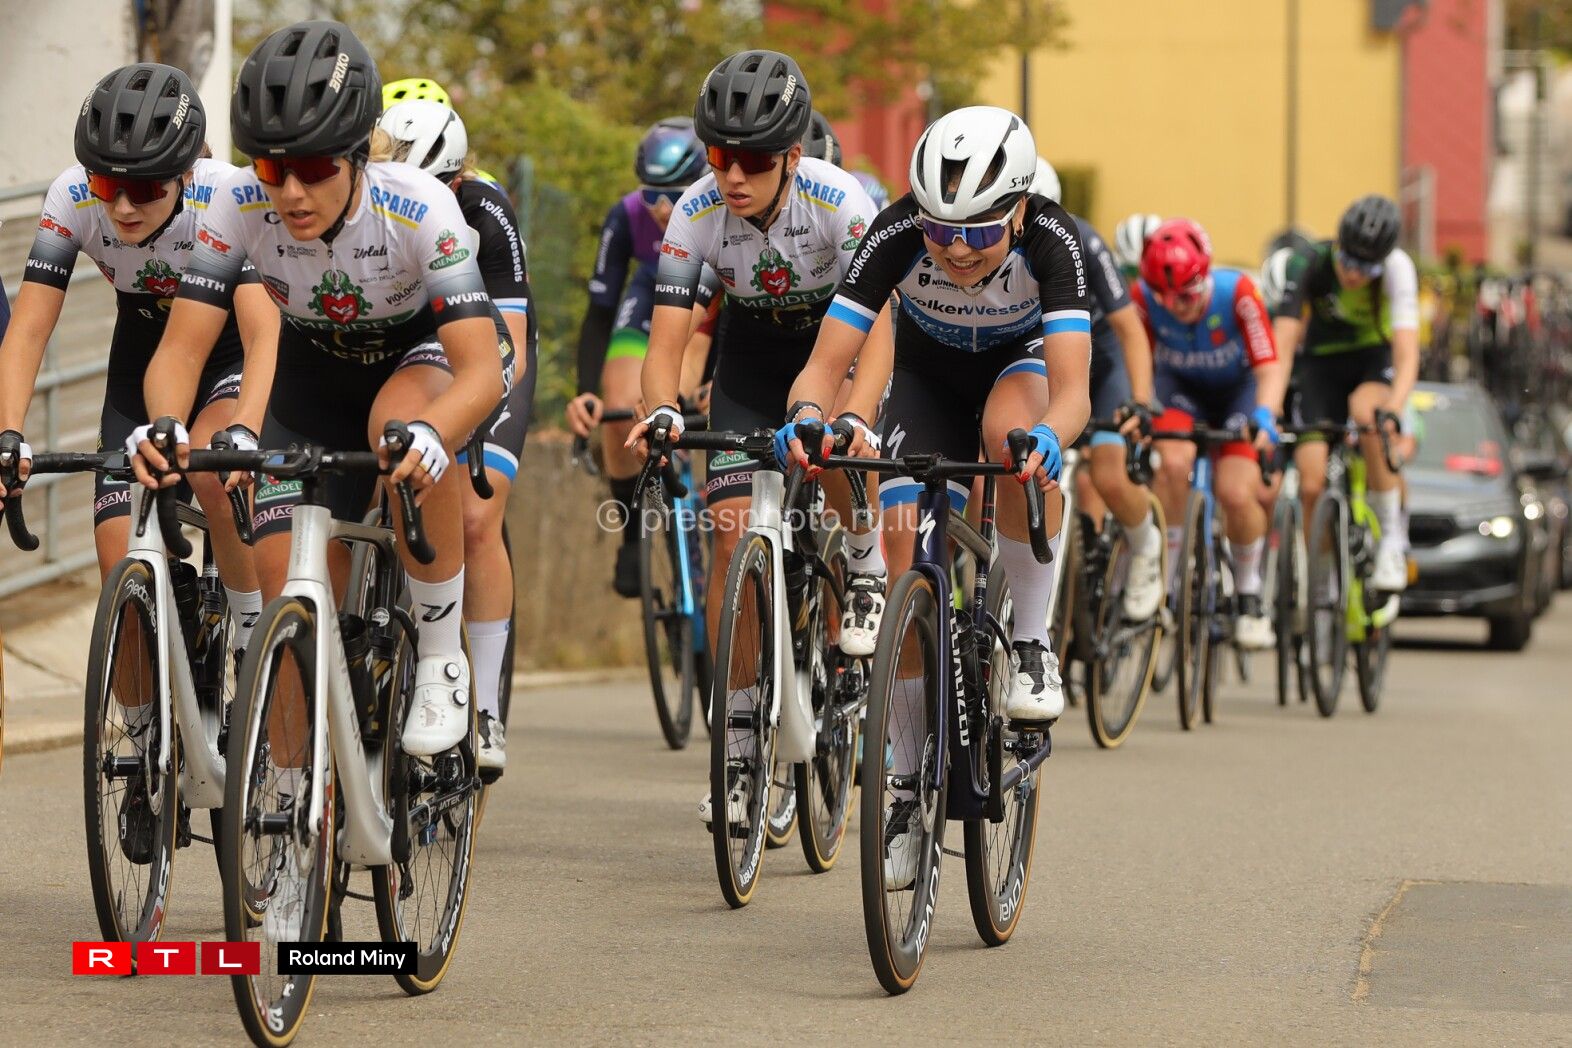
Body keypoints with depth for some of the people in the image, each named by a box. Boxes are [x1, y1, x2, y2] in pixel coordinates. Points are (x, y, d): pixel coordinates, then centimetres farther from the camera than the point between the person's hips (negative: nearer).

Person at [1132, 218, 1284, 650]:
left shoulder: (1237, 292, -32)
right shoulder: (1144, 298, -27)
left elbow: (1269, 367, -31)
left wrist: (1264, 416, -48)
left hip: (1238, 388, -1)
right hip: (1180, 387, 1)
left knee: (1236, 494, -18)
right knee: (1173, 463, -29)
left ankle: (1249, 595, 8)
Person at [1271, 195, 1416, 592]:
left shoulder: (1397, 267, -27)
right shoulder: (1308, 263, -26)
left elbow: (1407, 353, -36)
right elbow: (1282, 343, -32)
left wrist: (1393, 411, -53)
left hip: (1375, 359, -2)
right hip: (1323, 362, 2)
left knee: (1366, 412, -37)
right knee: (1312, 485, -13)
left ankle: (1392, 538, -22)